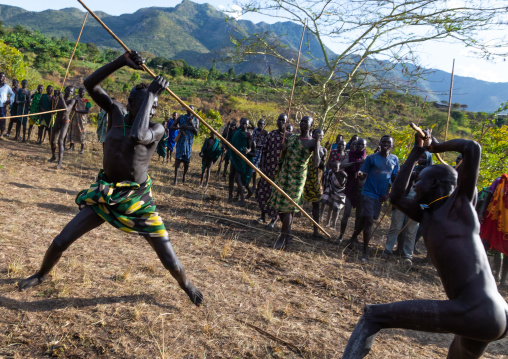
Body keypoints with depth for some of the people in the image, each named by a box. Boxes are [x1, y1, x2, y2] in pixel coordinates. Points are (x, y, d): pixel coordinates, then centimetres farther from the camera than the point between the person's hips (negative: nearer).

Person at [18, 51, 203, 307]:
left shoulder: (156, 130, -16)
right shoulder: (117, 112, -3)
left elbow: (137, 136, -39)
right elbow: (90, 84, -7)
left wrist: (150, 94, -32)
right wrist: (121, 61, -18)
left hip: (137, 200, -3)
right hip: (104, 194, 4)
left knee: (169, 259, -2)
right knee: (60, 242, 9)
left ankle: (186, 286, 31)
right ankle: (41, 275, 42)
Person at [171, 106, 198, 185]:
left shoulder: (195, 120, 7)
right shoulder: (181, 118, 5)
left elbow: (196, 133, 1)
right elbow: (171, 127, 2)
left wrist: (192, 124, -12)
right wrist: (180, 127, -15)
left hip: (189, 141, 1)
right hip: (181, 140, -1)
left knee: (187, 160, 2)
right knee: (178, 158, -11)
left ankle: (184, 175, 28)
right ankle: (175, 178, -10)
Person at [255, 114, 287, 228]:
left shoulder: (289, 137, -2)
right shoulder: (271, 135, 7)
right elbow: (264, 151, 7)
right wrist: (262, 166, 1)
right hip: (268, 168, 4)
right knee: (262, 192, 8)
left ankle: (274, 218, 17)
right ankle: (263, 215, 26)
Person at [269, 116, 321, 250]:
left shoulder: (312, 142, -6)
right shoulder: (292, 138, 12)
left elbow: (316, 163, -19)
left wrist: (317, 143, -22)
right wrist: (284, 149, 0)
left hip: (297, 178, -6)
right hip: (284, 174, 6)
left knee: (288, 207, -8)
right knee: (279, 205, 8)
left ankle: (283, 237, 6)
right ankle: (287, 232, 27)